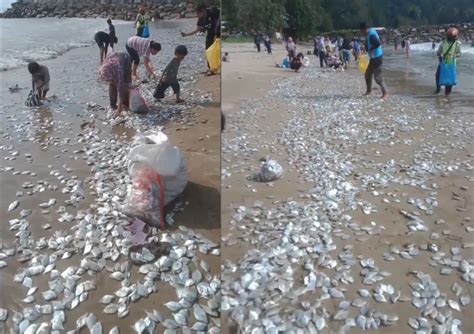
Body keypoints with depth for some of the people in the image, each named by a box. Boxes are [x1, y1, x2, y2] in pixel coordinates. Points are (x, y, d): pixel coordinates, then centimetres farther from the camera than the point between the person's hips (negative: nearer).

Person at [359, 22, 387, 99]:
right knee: (367, 74, 17)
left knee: (377, 77, -7)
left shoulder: (371, 35, -22)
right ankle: (369, 91, 30)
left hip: (377, 57, -10)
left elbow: (378, 44, -34)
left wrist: (370, 49, -21)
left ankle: (384, 93, 0)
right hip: (373, 58, 10)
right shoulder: (369, 33, 8)